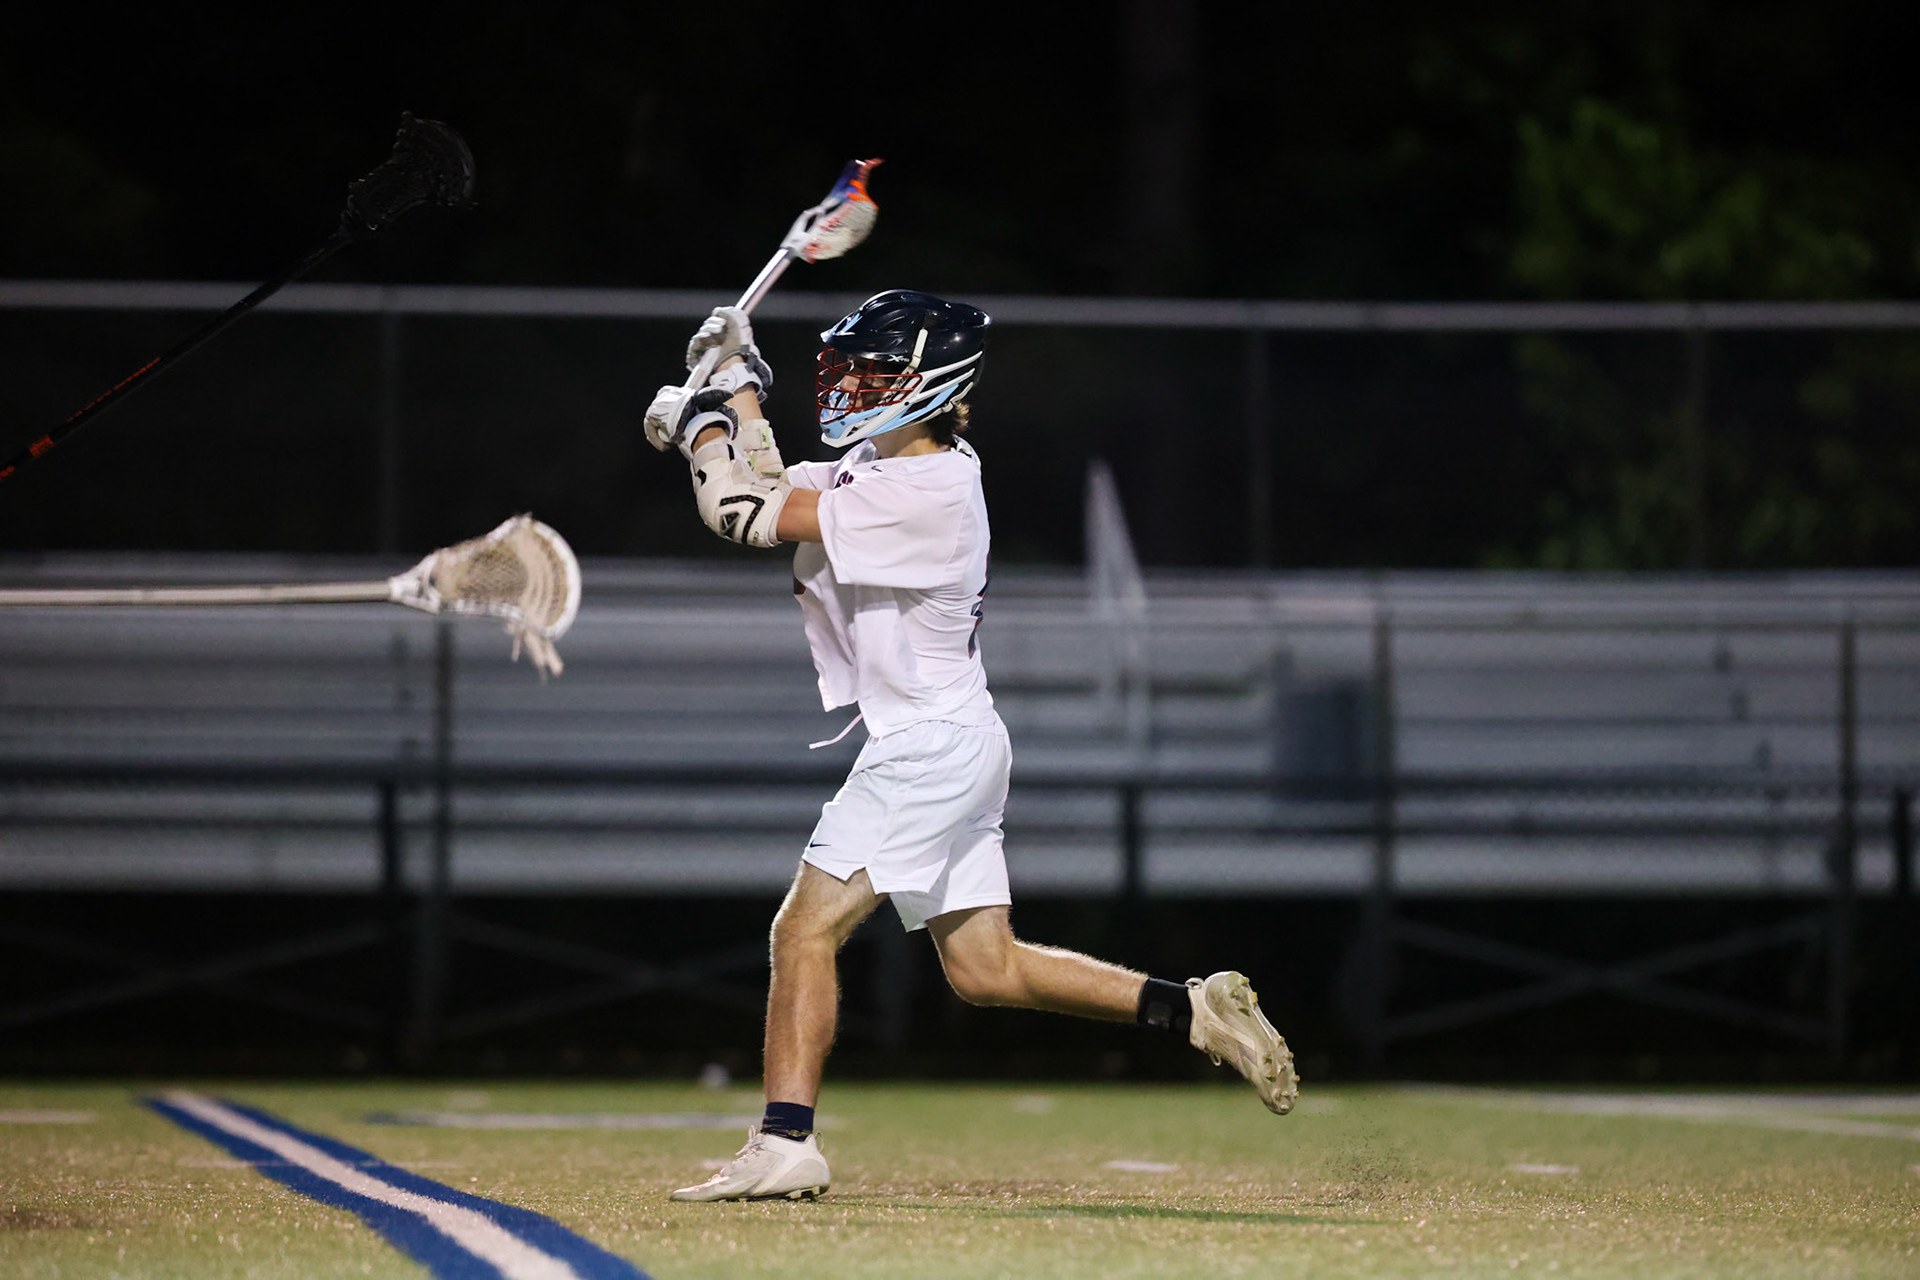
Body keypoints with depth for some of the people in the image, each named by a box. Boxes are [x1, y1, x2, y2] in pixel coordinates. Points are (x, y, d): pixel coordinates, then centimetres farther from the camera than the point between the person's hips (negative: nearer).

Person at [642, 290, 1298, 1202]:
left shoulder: (923, 489, -20)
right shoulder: (879, 463, 9)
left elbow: (746, 516, -21)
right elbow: (775, 500, 21)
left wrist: (700, 422, -5)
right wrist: (740, 385, 14)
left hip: (931, 744, -10)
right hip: (955, 745, 10)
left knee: (805, 929, -12)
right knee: (986, 972, 13)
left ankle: (784, 1143, -15)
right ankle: (1196, 1013, 13)